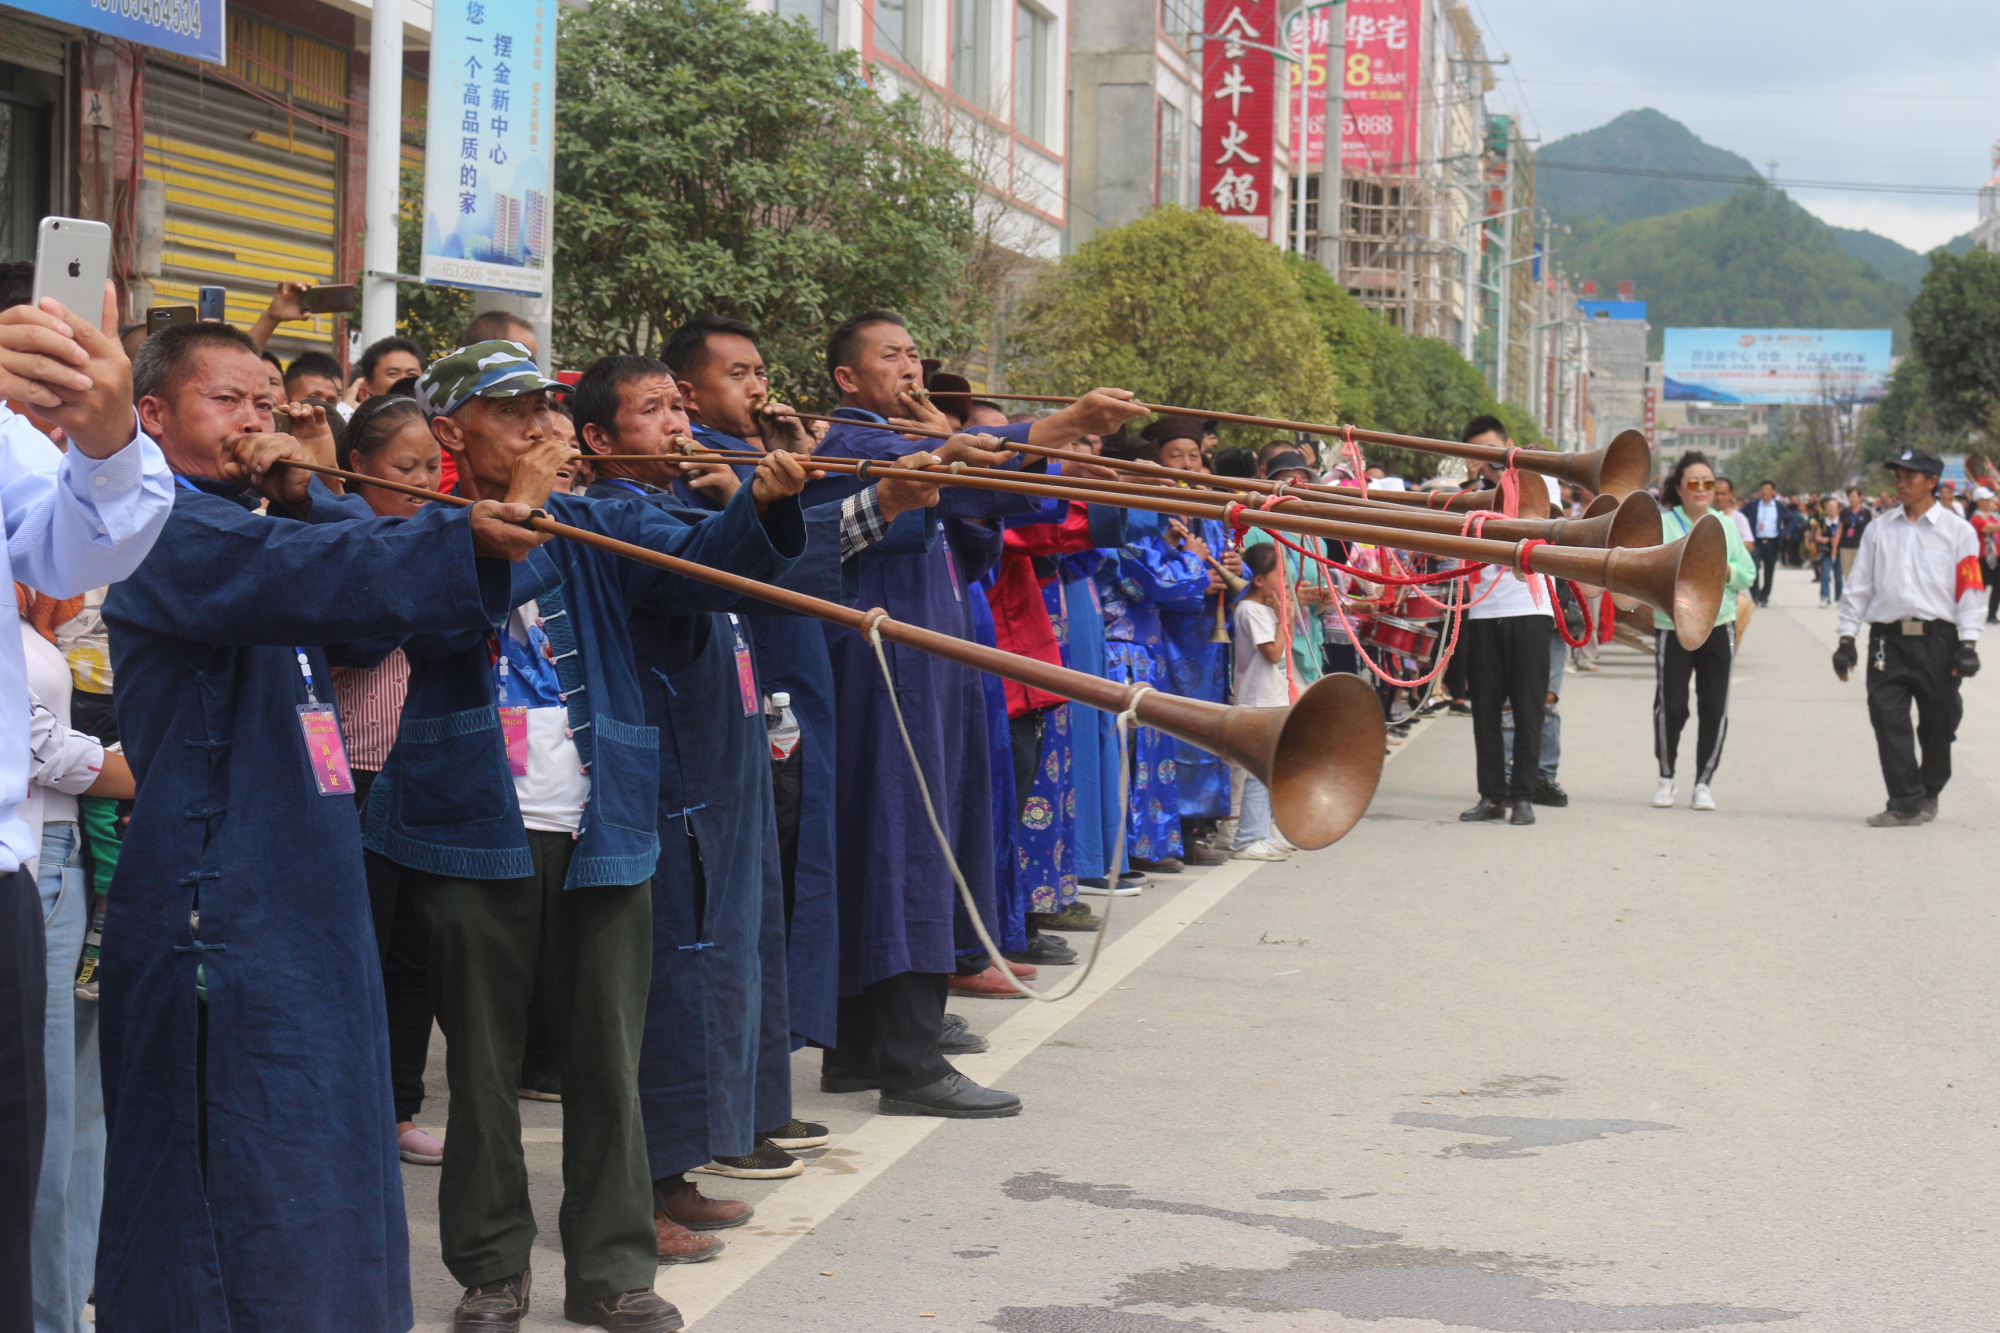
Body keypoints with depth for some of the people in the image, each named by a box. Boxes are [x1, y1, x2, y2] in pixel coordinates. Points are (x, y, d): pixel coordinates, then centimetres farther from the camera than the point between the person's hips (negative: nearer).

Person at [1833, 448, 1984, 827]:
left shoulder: (1957, 530, 3)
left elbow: (1970, 589, 0)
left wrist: (1968, 644, -7)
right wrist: (1847, 637, 7)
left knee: (1938, 723, 6)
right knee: (1888, 721, -8)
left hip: (1938, 639, -2)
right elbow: (1859, 585, 13)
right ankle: (1905, 803, -5)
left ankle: (1928, 794, 25)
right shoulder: (1879, 528, 11)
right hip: (1888, 636, 2)